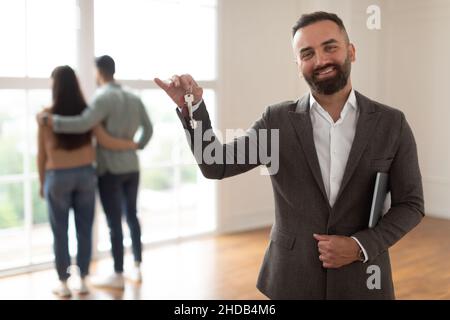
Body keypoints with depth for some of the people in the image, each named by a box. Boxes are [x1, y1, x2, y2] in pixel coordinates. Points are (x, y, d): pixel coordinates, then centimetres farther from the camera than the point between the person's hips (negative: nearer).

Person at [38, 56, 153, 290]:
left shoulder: (103, 98, -15)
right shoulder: (134, 98, 8)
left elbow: (83, 124, -30)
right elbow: (148, 127, 17)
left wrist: (50, 121, -21)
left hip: (110, 170, -7)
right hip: (132, 167, 7)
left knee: (114, 222, 0)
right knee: (132, 216, 15)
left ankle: (118, 276, 8)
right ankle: (137, 269, 22)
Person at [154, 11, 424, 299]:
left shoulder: (391, 124, -4)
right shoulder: (278, 121, -4)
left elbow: (410, 204, 0)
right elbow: (215, 165, -5)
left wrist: (361, 246, -13)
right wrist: (192, 106, -19)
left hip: (361, 280, 0)